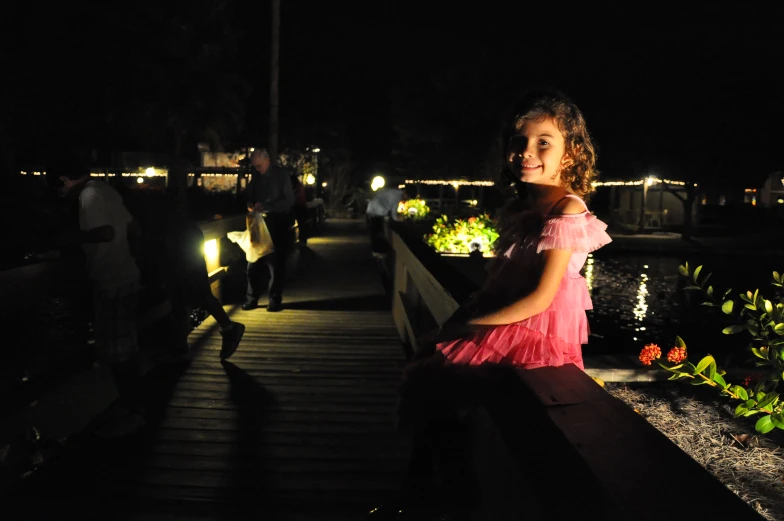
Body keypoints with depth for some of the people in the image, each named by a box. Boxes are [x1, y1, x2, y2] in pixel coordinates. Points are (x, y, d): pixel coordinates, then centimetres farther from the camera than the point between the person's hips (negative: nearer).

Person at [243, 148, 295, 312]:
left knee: (275, 263, 1)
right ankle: (252, 298, 10)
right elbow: (248, 195, 17)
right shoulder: (256, 176, 8)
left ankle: (275, 300, 9)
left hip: (277, 224, -4)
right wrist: (250, 205, -6)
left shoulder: (281, 175, -6)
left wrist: (265, 206, -22)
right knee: (253, 263, 2)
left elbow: (289, 201, -13)